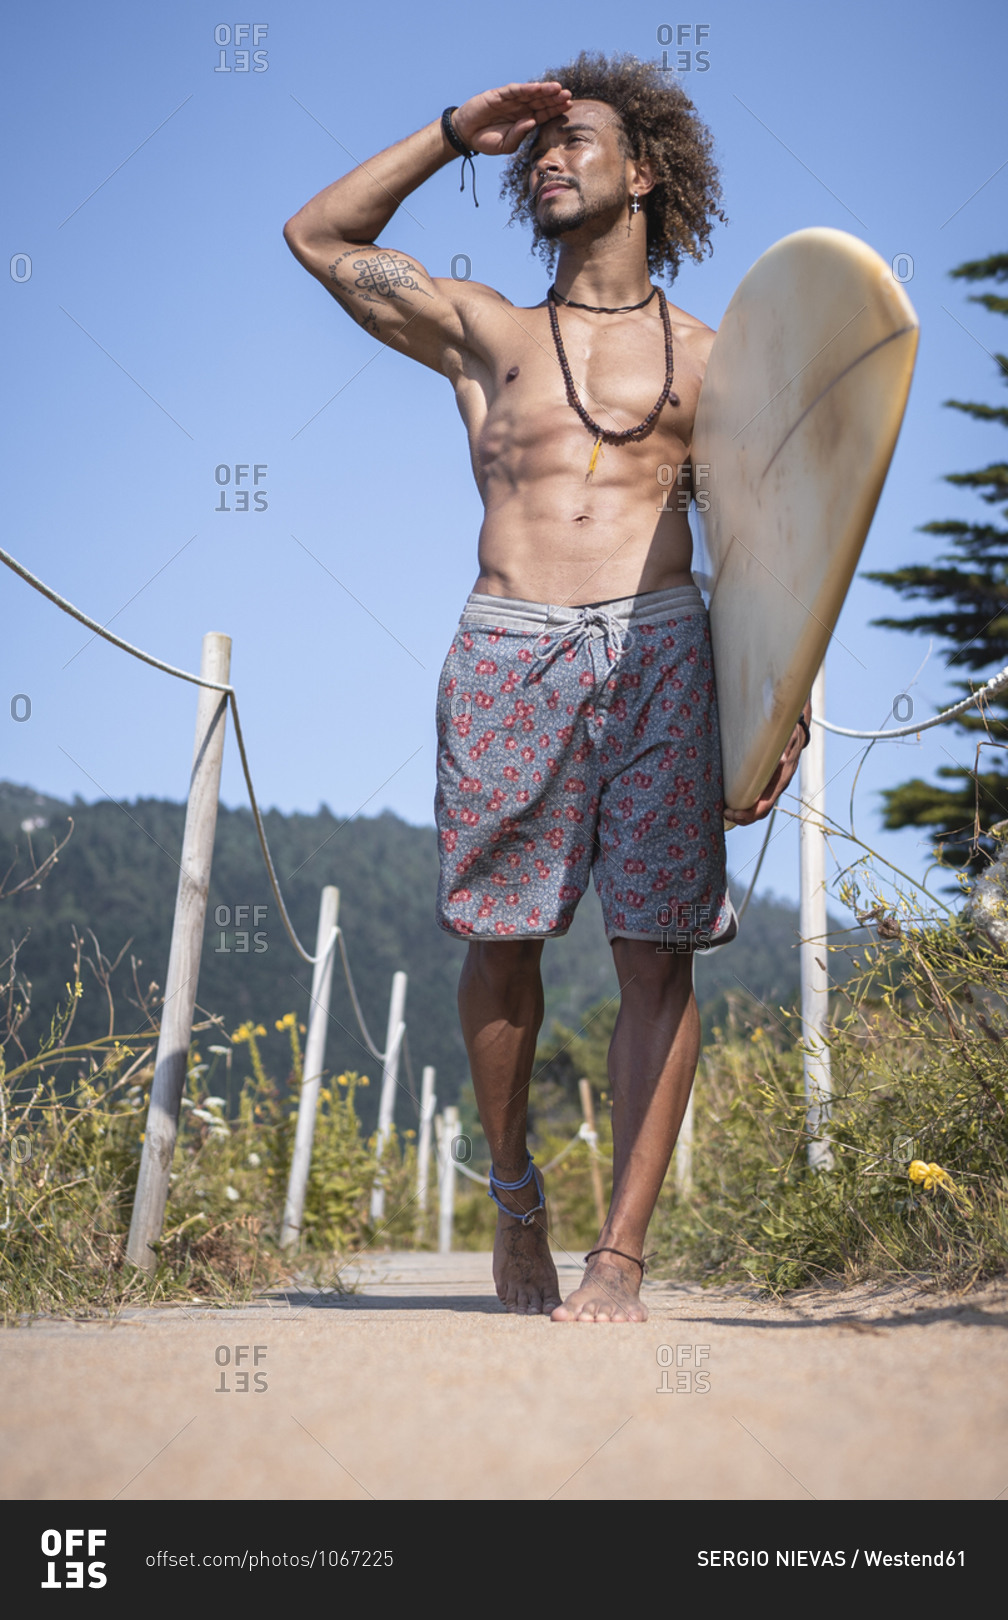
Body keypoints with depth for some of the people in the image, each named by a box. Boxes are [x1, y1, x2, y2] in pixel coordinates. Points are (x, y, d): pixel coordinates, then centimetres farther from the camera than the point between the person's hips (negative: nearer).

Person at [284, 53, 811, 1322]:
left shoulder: (707, 358, 18)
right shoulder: (483, 333, 21)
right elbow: (318, 234, 21)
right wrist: (455, 133, 20)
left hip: (658, 652, 0)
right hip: (506, 650, 1)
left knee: (658, 954, -8)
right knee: (500, 939, 2)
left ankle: (621, 1252, -4)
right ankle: (514, 1190, 24)